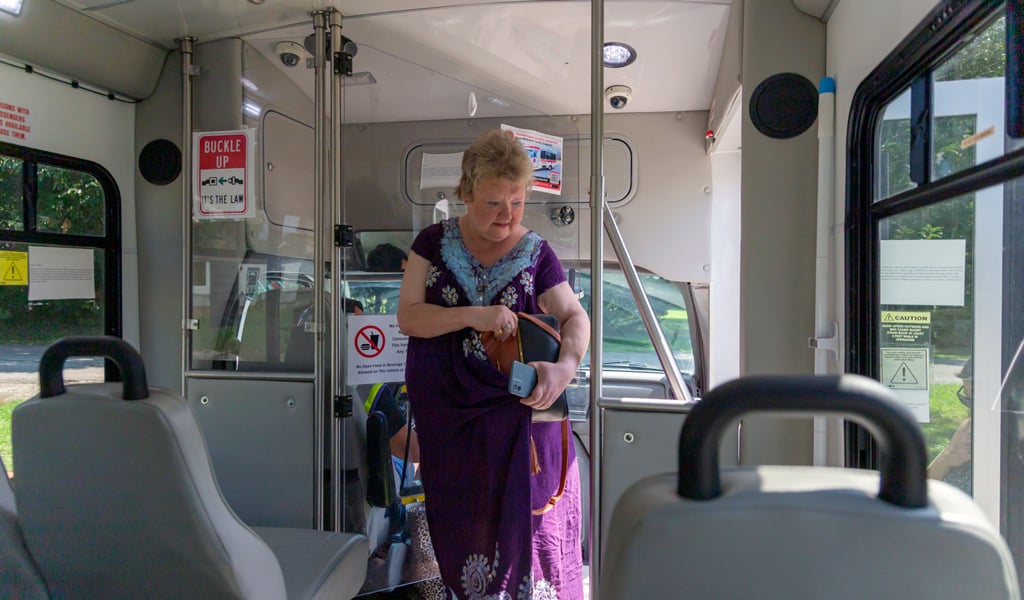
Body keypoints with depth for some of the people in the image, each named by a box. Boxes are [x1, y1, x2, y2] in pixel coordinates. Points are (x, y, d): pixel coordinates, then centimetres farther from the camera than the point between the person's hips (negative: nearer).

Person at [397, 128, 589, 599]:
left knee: (524, 520, 2)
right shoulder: (435, 242, 0)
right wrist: (473, 316, -21)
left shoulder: (535, 253, -2)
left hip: (515, 410, 0)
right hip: (447, 414, 1)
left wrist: (566, 364, -28)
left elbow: (575, 316, -6)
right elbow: (407, 316, -6)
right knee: (464, 524, 12)